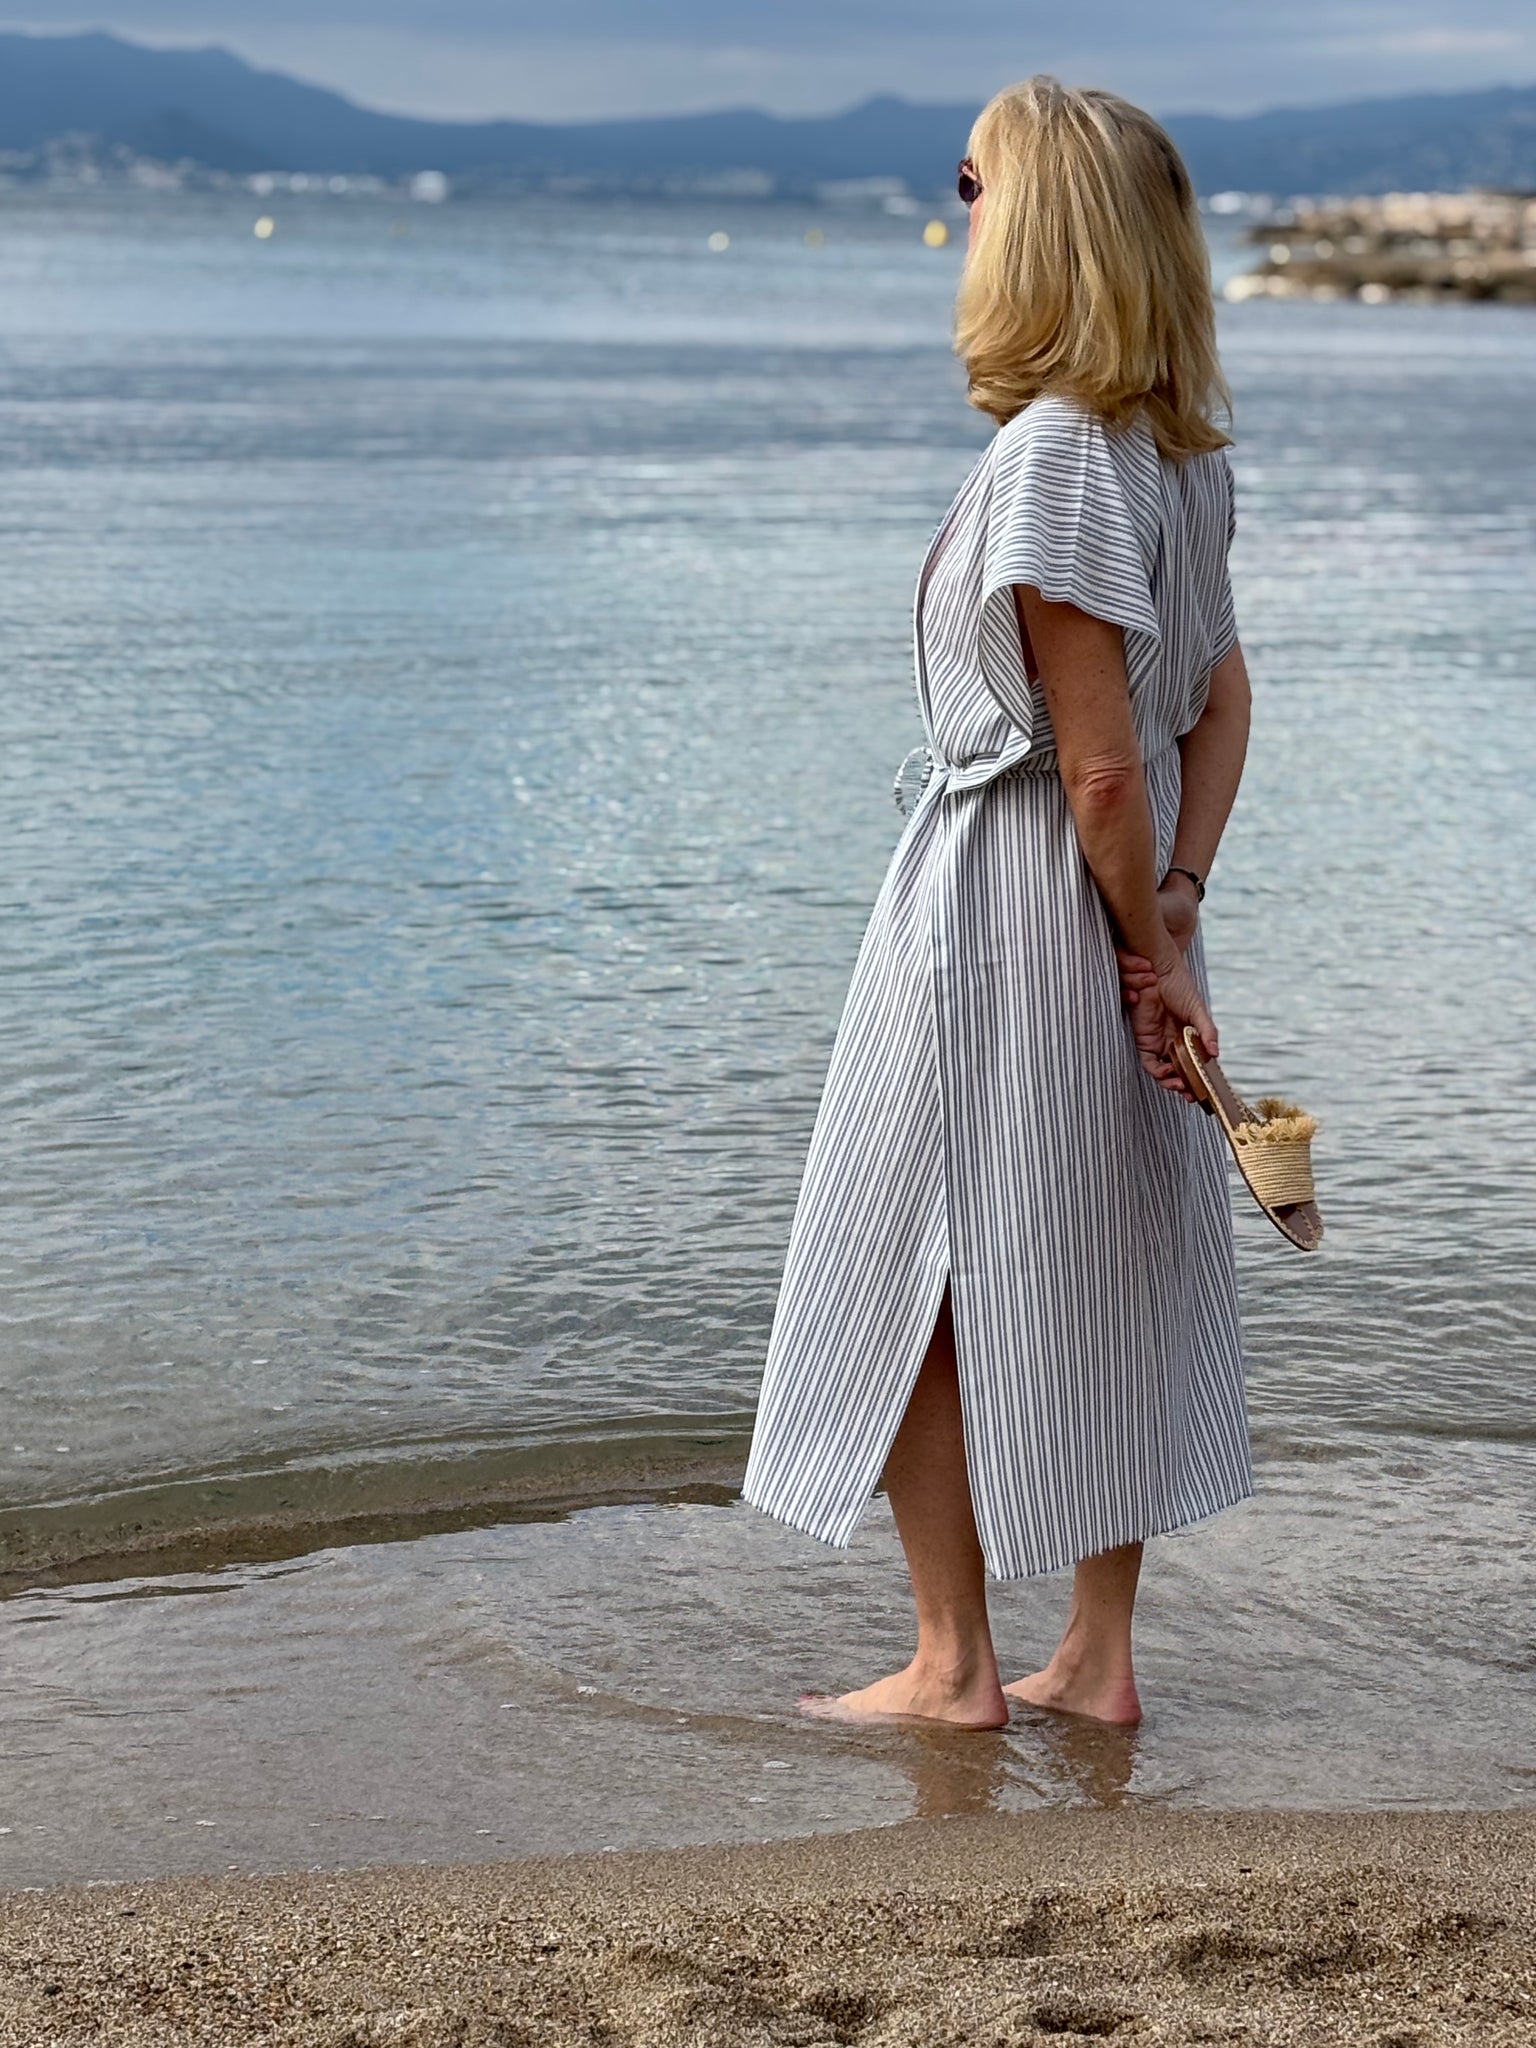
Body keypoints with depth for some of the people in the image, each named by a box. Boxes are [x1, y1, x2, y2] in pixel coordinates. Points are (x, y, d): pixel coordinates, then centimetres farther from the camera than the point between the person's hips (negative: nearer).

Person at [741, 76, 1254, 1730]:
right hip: (1111, 914, 9)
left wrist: (1151, 946, -10)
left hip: (999, 915, -9)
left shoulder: (1050, 454, -22)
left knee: (912, 1283, 7)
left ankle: (954, 1665, 15)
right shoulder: (1181, 449, 6)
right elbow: (1221, 695, 7)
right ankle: (1098, 1655, 24)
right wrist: (1174, 908, 0)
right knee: (1111, 1276, 15)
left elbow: (1102, 762, -22)